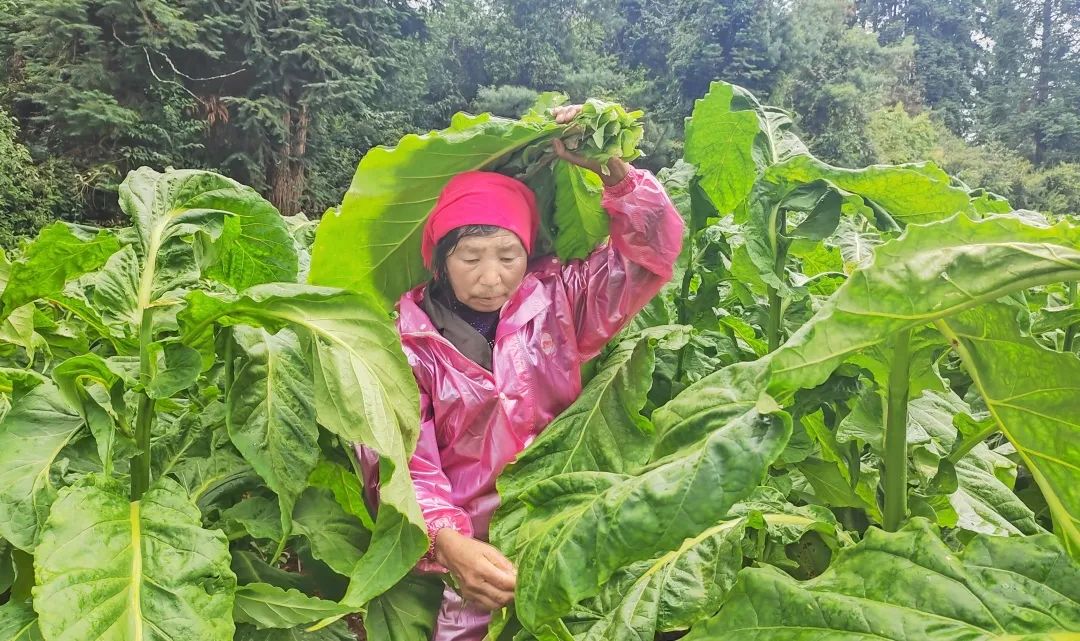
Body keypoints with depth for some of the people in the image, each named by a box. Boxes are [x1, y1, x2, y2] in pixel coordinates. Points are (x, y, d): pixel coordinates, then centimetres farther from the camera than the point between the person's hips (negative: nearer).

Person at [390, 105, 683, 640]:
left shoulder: (556, 300, 4)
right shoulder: (407, 338, -1)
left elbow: (652, 251, 2)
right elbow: (403, 461, -10)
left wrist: (612, 168, -13)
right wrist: (450, 545, -28)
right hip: (471, 541, -1)